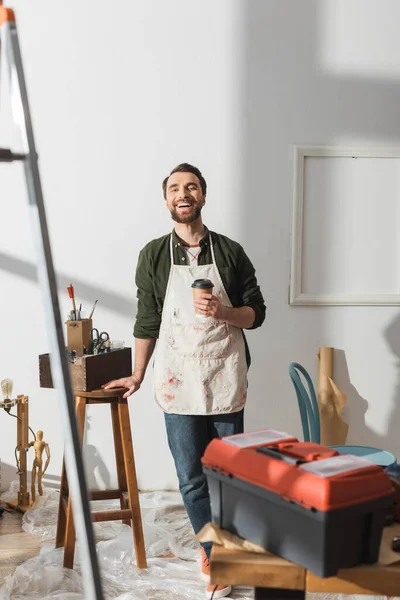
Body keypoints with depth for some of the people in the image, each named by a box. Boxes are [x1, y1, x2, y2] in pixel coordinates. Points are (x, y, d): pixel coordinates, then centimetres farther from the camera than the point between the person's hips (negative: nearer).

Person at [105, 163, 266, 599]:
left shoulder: (230, 252, 2)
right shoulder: (153, 255, 3)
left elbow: (256, 313, 5)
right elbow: (147, 320, 8)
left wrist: (222, 312, -15)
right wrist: (137, 375, 11)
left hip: (226, 380, 1)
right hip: (178, 383, 0)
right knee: (192, 480, 4)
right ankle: (217, 556, 23)